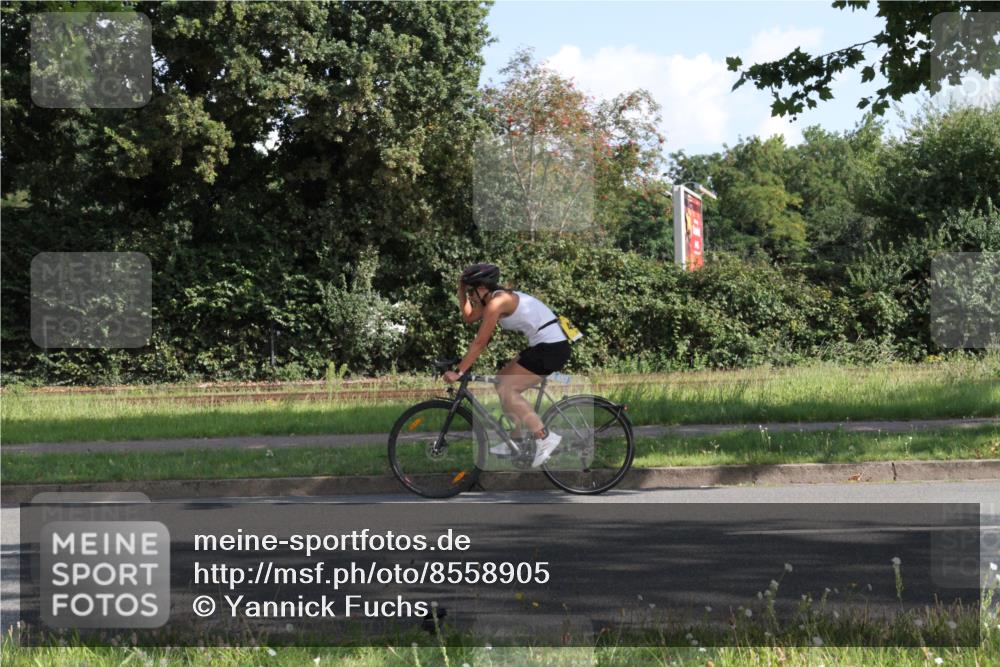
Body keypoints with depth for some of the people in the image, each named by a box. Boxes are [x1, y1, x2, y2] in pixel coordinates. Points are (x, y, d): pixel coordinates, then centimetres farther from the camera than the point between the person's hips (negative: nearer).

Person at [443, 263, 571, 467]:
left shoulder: (497, 302, -14)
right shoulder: (497, 297, 15)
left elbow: (480, 342, -14)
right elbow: (469, 317, 22)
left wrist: (459, 372, -11)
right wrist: (461, 288, 14)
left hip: (551, 348, -10)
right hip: (547, 345, 10)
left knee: (506, 389, -11)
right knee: (502, 381, 17)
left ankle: (545, 437, -17)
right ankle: (517, 439, 22)